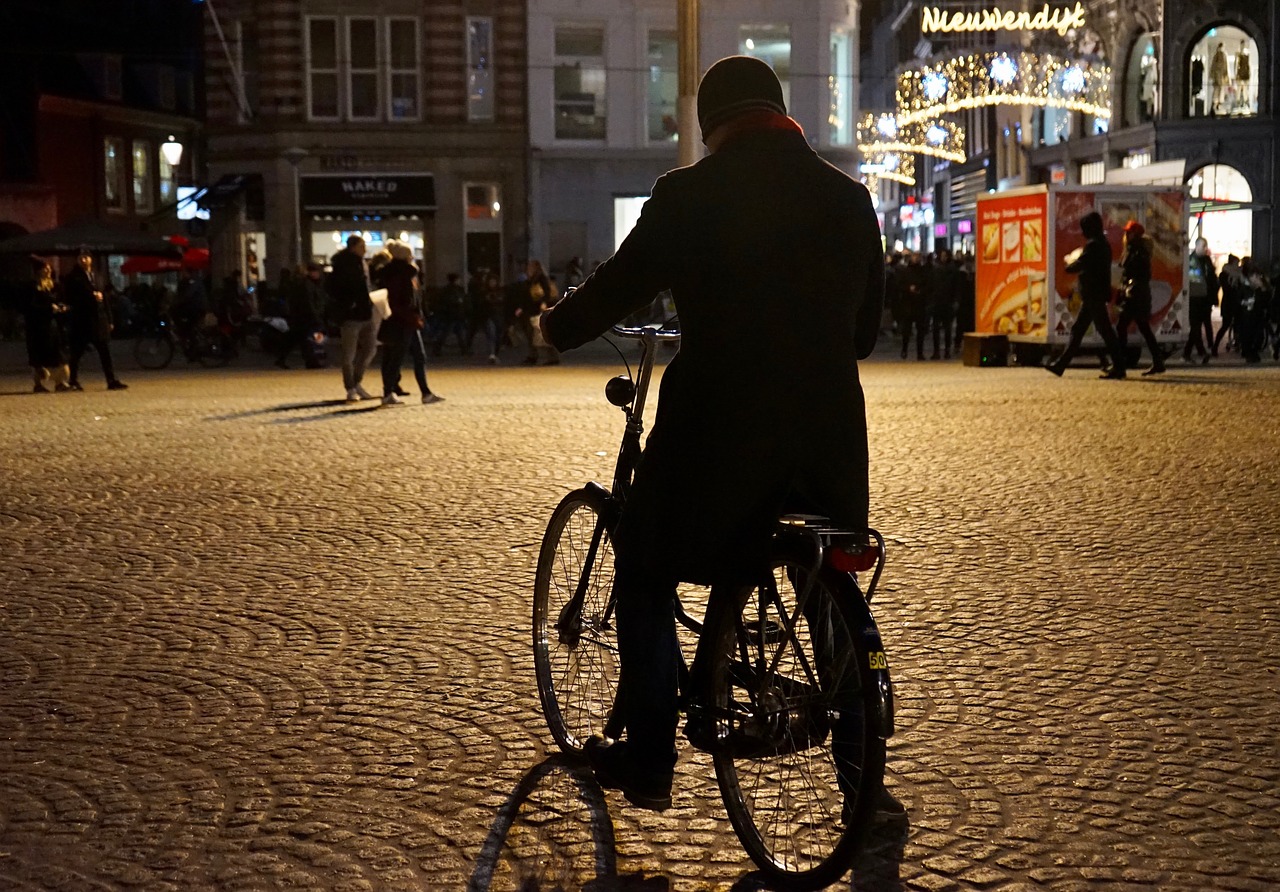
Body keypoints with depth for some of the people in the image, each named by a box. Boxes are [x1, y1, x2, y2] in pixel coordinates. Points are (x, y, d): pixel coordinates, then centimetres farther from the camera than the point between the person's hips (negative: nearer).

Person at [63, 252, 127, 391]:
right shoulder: (72, 278, 2)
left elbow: (104, 298, 13)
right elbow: (69, 299, -7)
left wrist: (109, 320, 8)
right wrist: (91, 296, -12)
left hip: (99, 319, 4)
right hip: (81, 321, -4)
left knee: (105, 351, 0)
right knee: (77, 352, 2)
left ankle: (112, 380, 0)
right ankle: (73, 381, 12)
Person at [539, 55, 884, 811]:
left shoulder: (690, 195, -7)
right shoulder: (849, 197, 6)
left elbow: (620, 287, -2)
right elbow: (867, 326, 13)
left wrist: (554, 328, 18)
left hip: (718, 429, -4)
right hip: (829, 436, 4)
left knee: (646, 576, 19)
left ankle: (649, 760, 21)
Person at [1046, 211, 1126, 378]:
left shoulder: (1093, 244, -15)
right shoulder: (1104, 244, 16)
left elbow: (1079, 265, -18)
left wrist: (1069, 265, 0)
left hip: (1093, 295, -10)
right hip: (1097, 295, 10)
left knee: (1105, 330, -7)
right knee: (1078, 330, 12)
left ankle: (1118, 367, -5)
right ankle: (1061, 364, 16)